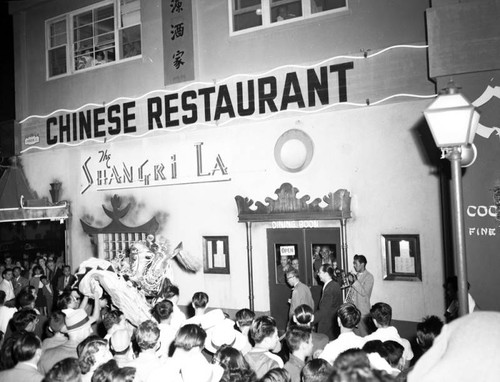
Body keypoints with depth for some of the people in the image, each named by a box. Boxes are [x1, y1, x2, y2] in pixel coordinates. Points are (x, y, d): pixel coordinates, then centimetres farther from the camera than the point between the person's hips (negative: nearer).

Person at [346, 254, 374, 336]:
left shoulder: (369, 277, -7)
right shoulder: (356, 275, 10)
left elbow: (364, 292, -16)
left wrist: (354, 281, -19)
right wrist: (347, 299, 4)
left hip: (362, 311, -6)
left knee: (363, 335, -4)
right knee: (355, 334, 8)